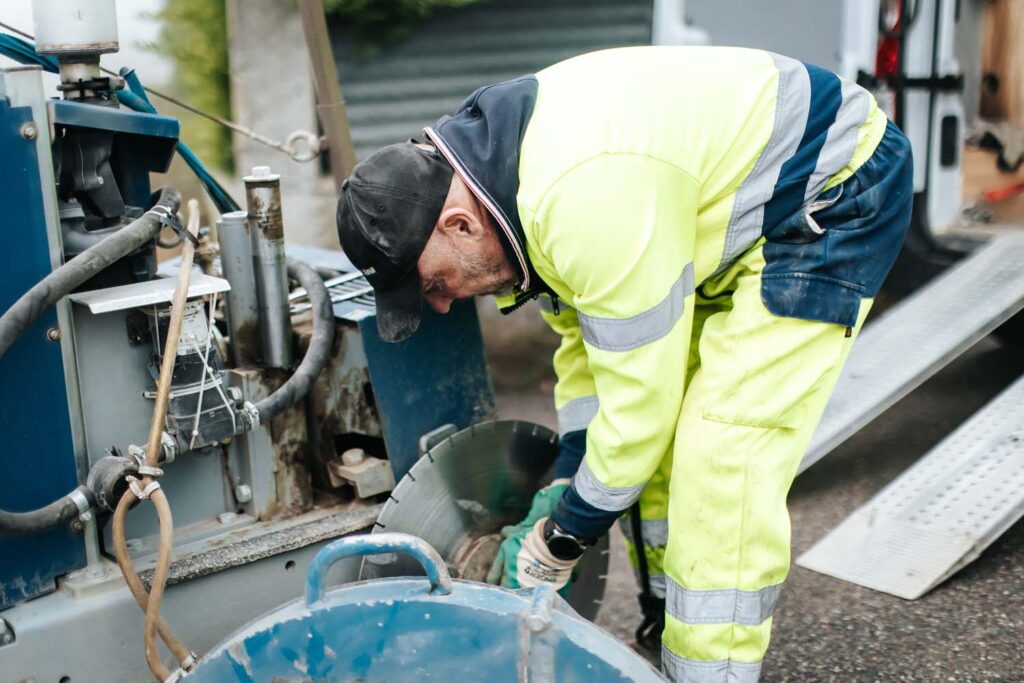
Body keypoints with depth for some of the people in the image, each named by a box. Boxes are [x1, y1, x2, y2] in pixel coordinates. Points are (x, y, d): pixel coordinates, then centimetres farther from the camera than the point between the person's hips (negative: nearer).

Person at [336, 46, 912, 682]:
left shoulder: (588, 199, -35)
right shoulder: (506, 159, -5)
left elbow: (640, 399, -27)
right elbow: (584, 330, 6)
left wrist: (561, 541, -14)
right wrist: (569, 480, 4)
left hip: (834, 196, -9)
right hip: (740, 199, 9)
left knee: (724, 465, -16)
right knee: (658, 446, 9)